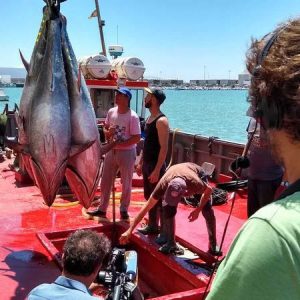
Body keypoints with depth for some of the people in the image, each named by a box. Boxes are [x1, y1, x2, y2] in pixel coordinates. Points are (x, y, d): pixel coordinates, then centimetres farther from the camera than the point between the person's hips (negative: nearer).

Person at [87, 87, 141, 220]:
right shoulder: (111, 112, 2)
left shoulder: (132, 116, -16)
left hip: (127, 152, -6)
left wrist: (119, 144, -21)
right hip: (111, 151, 6)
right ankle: (102, 209, 26)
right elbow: (105, 127, 15)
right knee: (105, 181, 12)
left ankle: (124, 210, 24)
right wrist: (107, 133, -9)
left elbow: (137, 138, -18)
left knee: (126, 184, 8)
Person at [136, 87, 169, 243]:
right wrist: (140, 163, 18)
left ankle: (165, 233, 9)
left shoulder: (161, 121, -18)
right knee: (149, 196, 17)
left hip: (156, 165, -9)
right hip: (147, 164, 9)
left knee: (160, 199, -1)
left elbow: (164, 147, -21)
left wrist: (157, 170, -24)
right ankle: (152, 226, 31)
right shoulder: (149, 118, 11)